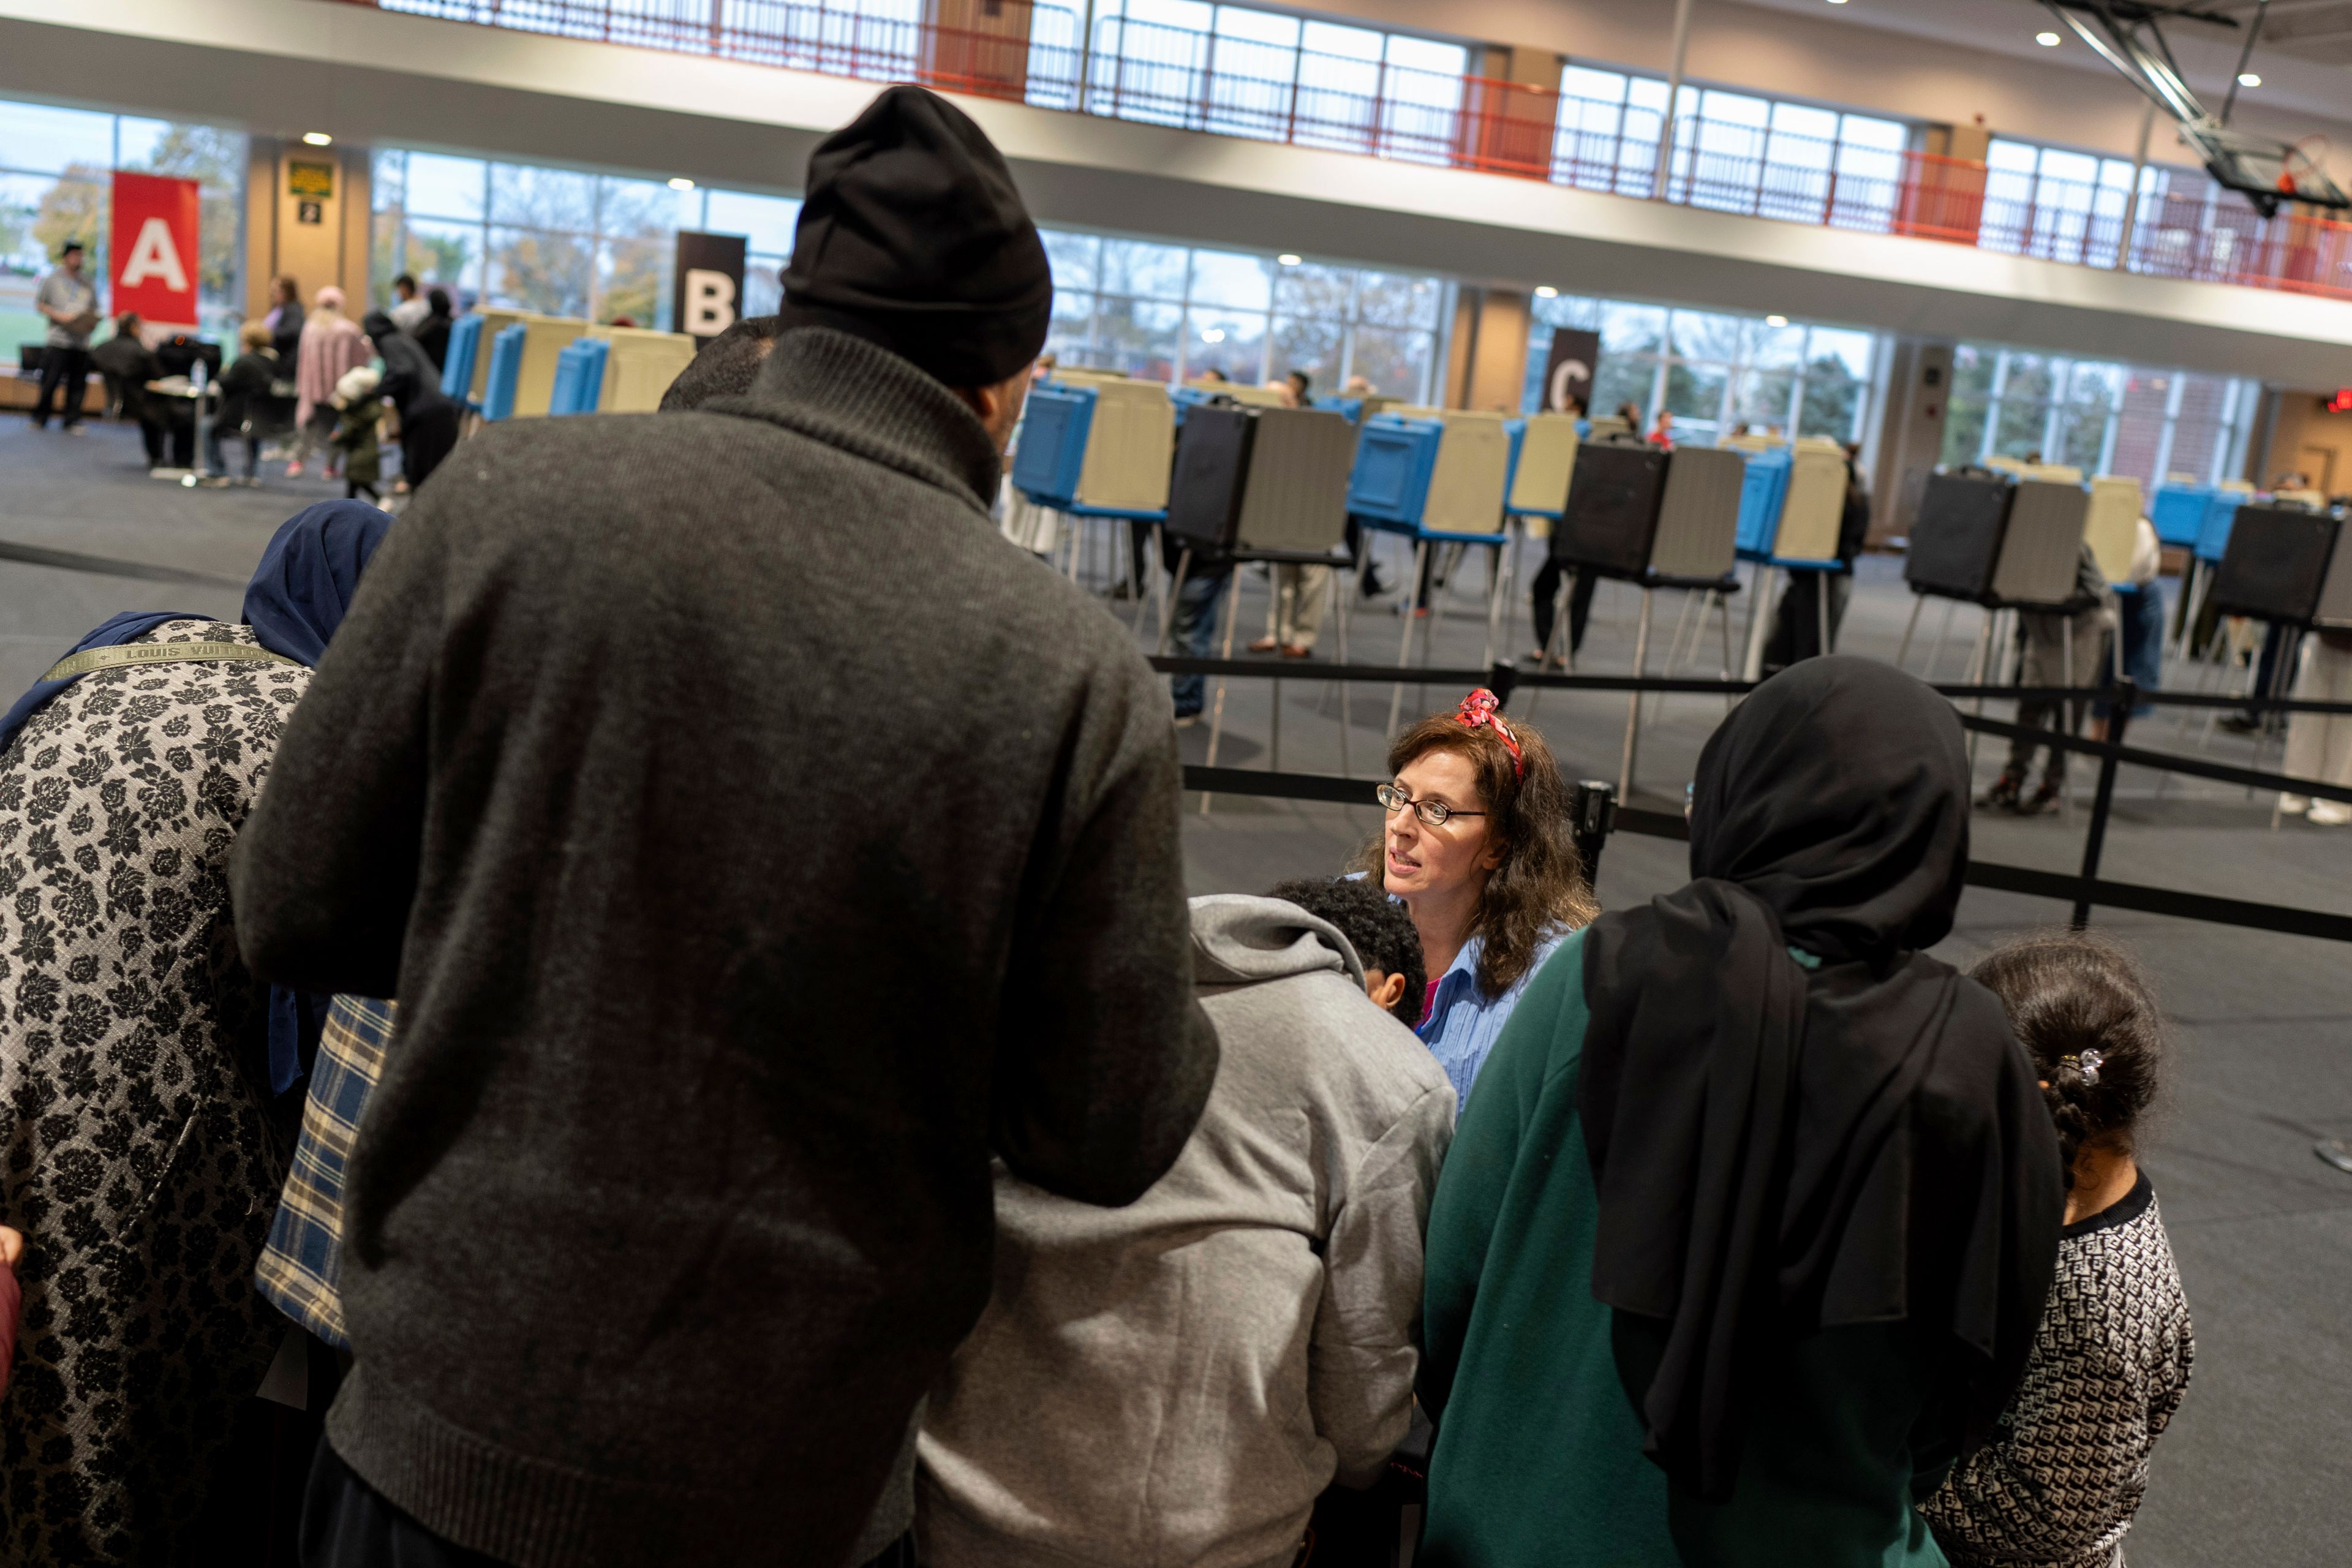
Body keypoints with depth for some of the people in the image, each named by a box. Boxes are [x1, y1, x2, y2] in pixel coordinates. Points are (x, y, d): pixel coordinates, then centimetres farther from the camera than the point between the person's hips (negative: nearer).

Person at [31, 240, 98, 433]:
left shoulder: (87, 284, 14)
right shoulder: (52, 280, 4)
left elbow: (94, 309, 21)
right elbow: (39, 304, 4)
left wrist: (92, 321, -1)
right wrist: (60, 316, -10)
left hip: (82, 342, 3)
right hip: (59, 339, -3)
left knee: (78, 384, 0)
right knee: (51, 380, -5)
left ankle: (71, 421, 6)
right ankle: (40, 418, 6)